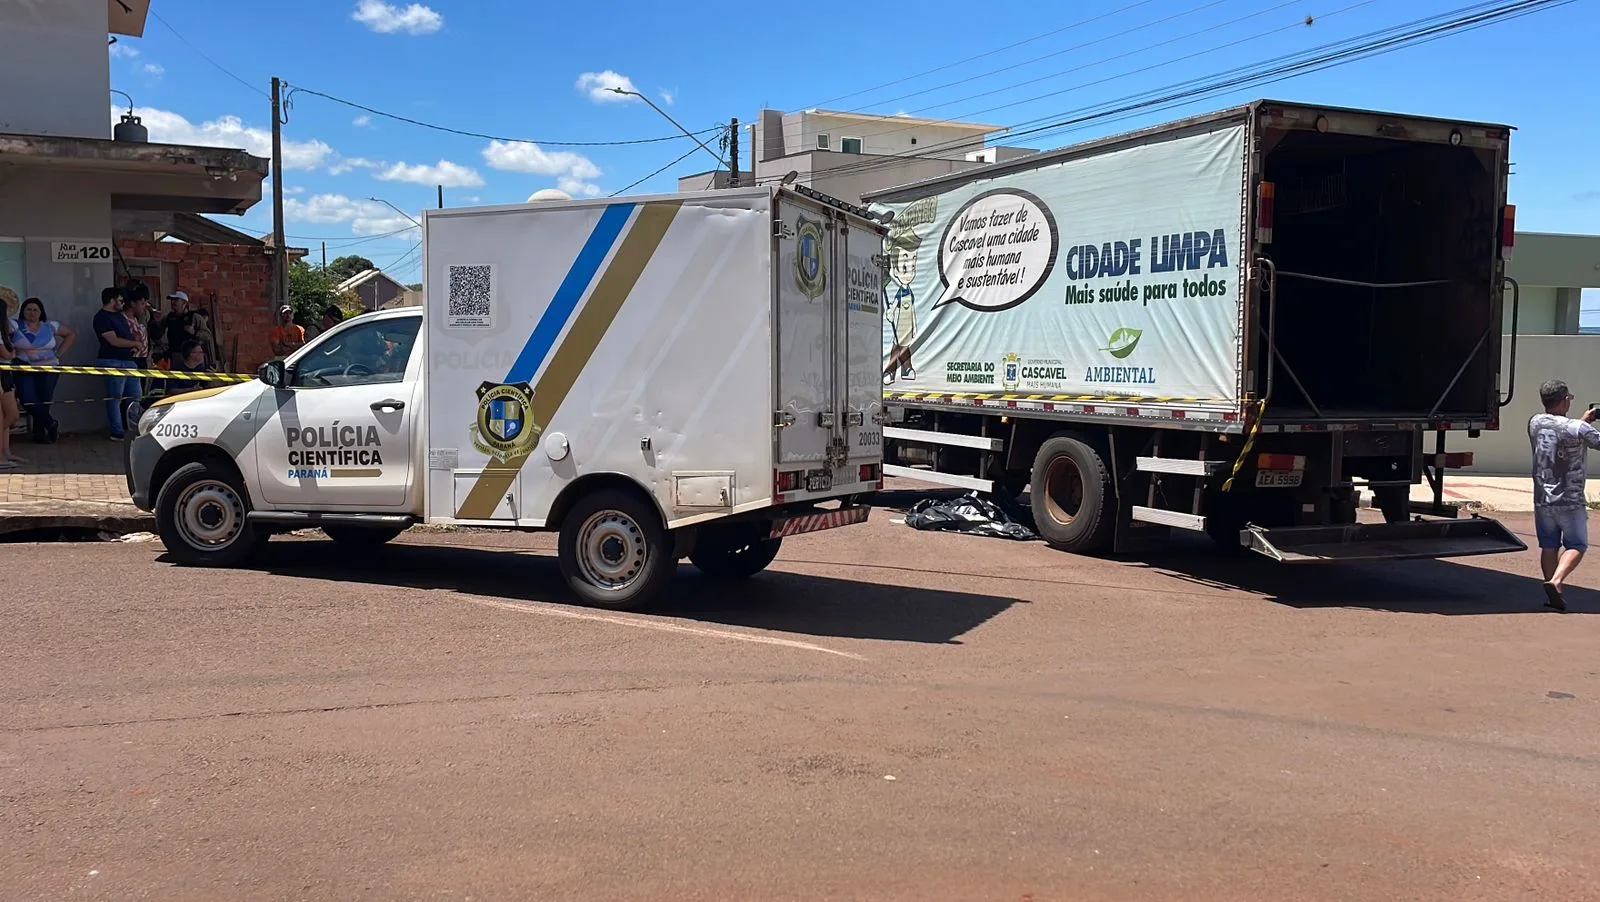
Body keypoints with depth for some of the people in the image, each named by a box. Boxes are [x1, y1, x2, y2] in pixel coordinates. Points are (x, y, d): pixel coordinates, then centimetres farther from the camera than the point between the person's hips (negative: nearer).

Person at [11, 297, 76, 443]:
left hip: (48, 369, 1)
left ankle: (39, 432, 14)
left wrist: (58, 354, 10)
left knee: (44, 402, -3)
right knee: (29, 401, -15)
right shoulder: (16, 326, 0)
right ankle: (52, 424, 4)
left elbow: (71, 335, 18)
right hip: (24, 370, -1)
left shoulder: (50, 326, 8)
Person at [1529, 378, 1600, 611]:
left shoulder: (1535, 423, 1)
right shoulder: (1578, 429, -17)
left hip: (1543, 499, 5)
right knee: (1576, 546, 7)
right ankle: (1556, 581, -14)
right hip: (1571, 501, -5)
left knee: (1548, 546, 12)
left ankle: (1552, 596, 14)